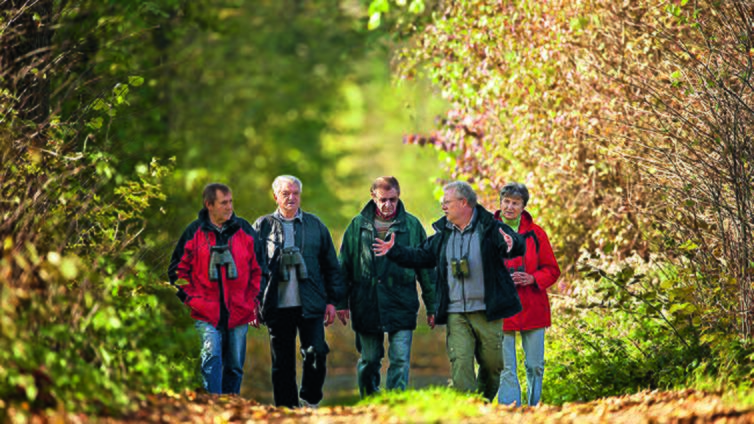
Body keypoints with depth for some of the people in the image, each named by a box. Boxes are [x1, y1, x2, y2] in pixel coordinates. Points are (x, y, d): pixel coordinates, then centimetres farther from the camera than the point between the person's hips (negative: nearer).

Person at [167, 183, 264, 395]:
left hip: (239, 313, 2)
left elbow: (258, 269, 13)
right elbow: (177, 270, 8)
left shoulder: (245, 230, 7)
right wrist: (192, 299, -2)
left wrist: (252, 302, 5)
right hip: (207, 313, -2)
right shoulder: (194, 232, 2)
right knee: (211, 358, -19)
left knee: (235, 366, 8)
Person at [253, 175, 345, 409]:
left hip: (311, 305, 0)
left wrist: (332, 300, 7)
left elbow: (331, 265, 12)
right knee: (282, 364, 4)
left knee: (316, 354, -11)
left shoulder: (315, 225, 9)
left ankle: (309, 402, 10)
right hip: (278, 307, 0)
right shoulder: (263, 226, 6)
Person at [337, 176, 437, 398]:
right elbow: (344, 265, 10)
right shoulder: (358, 225, 5)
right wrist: (341, 302, 6)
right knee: (369, 361, 11)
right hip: (366, 305, 1)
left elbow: (425, 266, 6)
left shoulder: (411, 225, 2)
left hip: (401, 304, -1)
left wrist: (432, 306, 4)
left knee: (400, 360, -8)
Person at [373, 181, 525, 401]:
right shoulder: (443, 234, 11)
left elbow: (519, 247, -19)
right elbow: (421, 256, 22)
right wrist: (394, 251, 13)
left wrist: (512, 244, -42)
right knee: (460, 363, -9)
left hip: (487, 313, -3)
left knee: (492, 364, 7)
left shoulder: (490, 229, -5)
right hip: (456, 314, 3)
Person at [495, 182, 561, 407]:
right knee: (505, 368, -3)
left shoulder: (535, 233, 5)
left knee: (535, 366, 6)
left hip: (532, 308, 1)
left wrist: (532, 278, -10)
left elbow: (552, 270, 9)